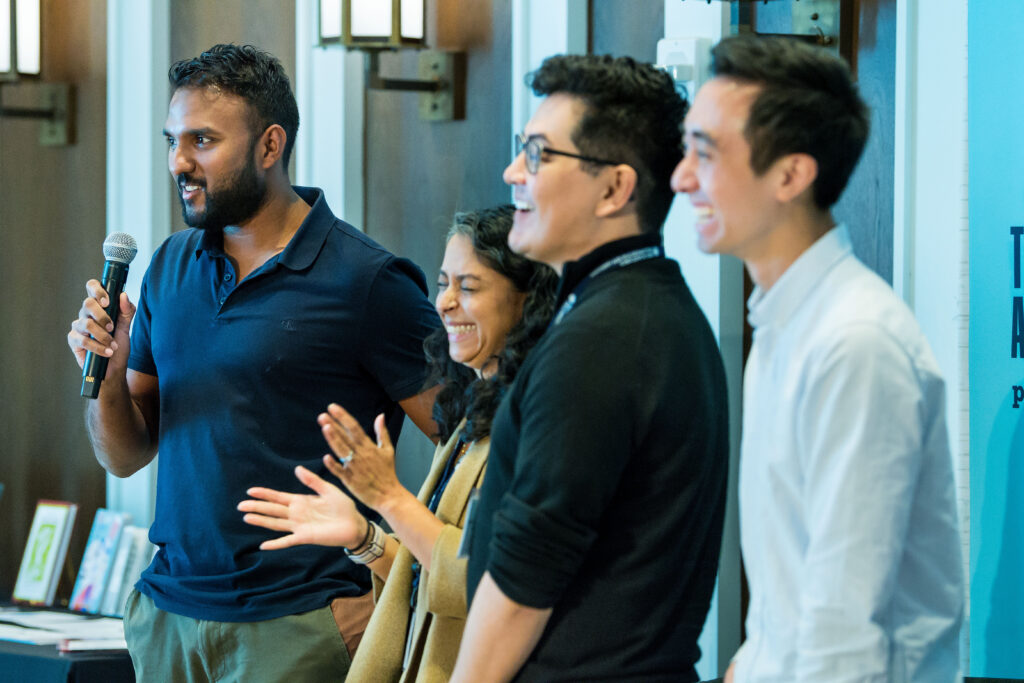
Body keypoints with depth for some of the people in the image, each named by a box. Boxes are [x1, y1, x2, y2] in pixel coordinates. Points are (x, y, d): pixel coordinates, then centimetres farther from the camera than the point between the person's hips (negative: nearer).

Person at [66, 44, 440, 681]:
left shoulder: (366, 281, -9)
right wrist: (108, 372, -6)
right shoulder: (172, 265, 10)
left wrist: (386, 595, -13)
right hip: (167, 615, 5)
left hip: (297, 628, -5)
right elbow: (126, 456, 13)